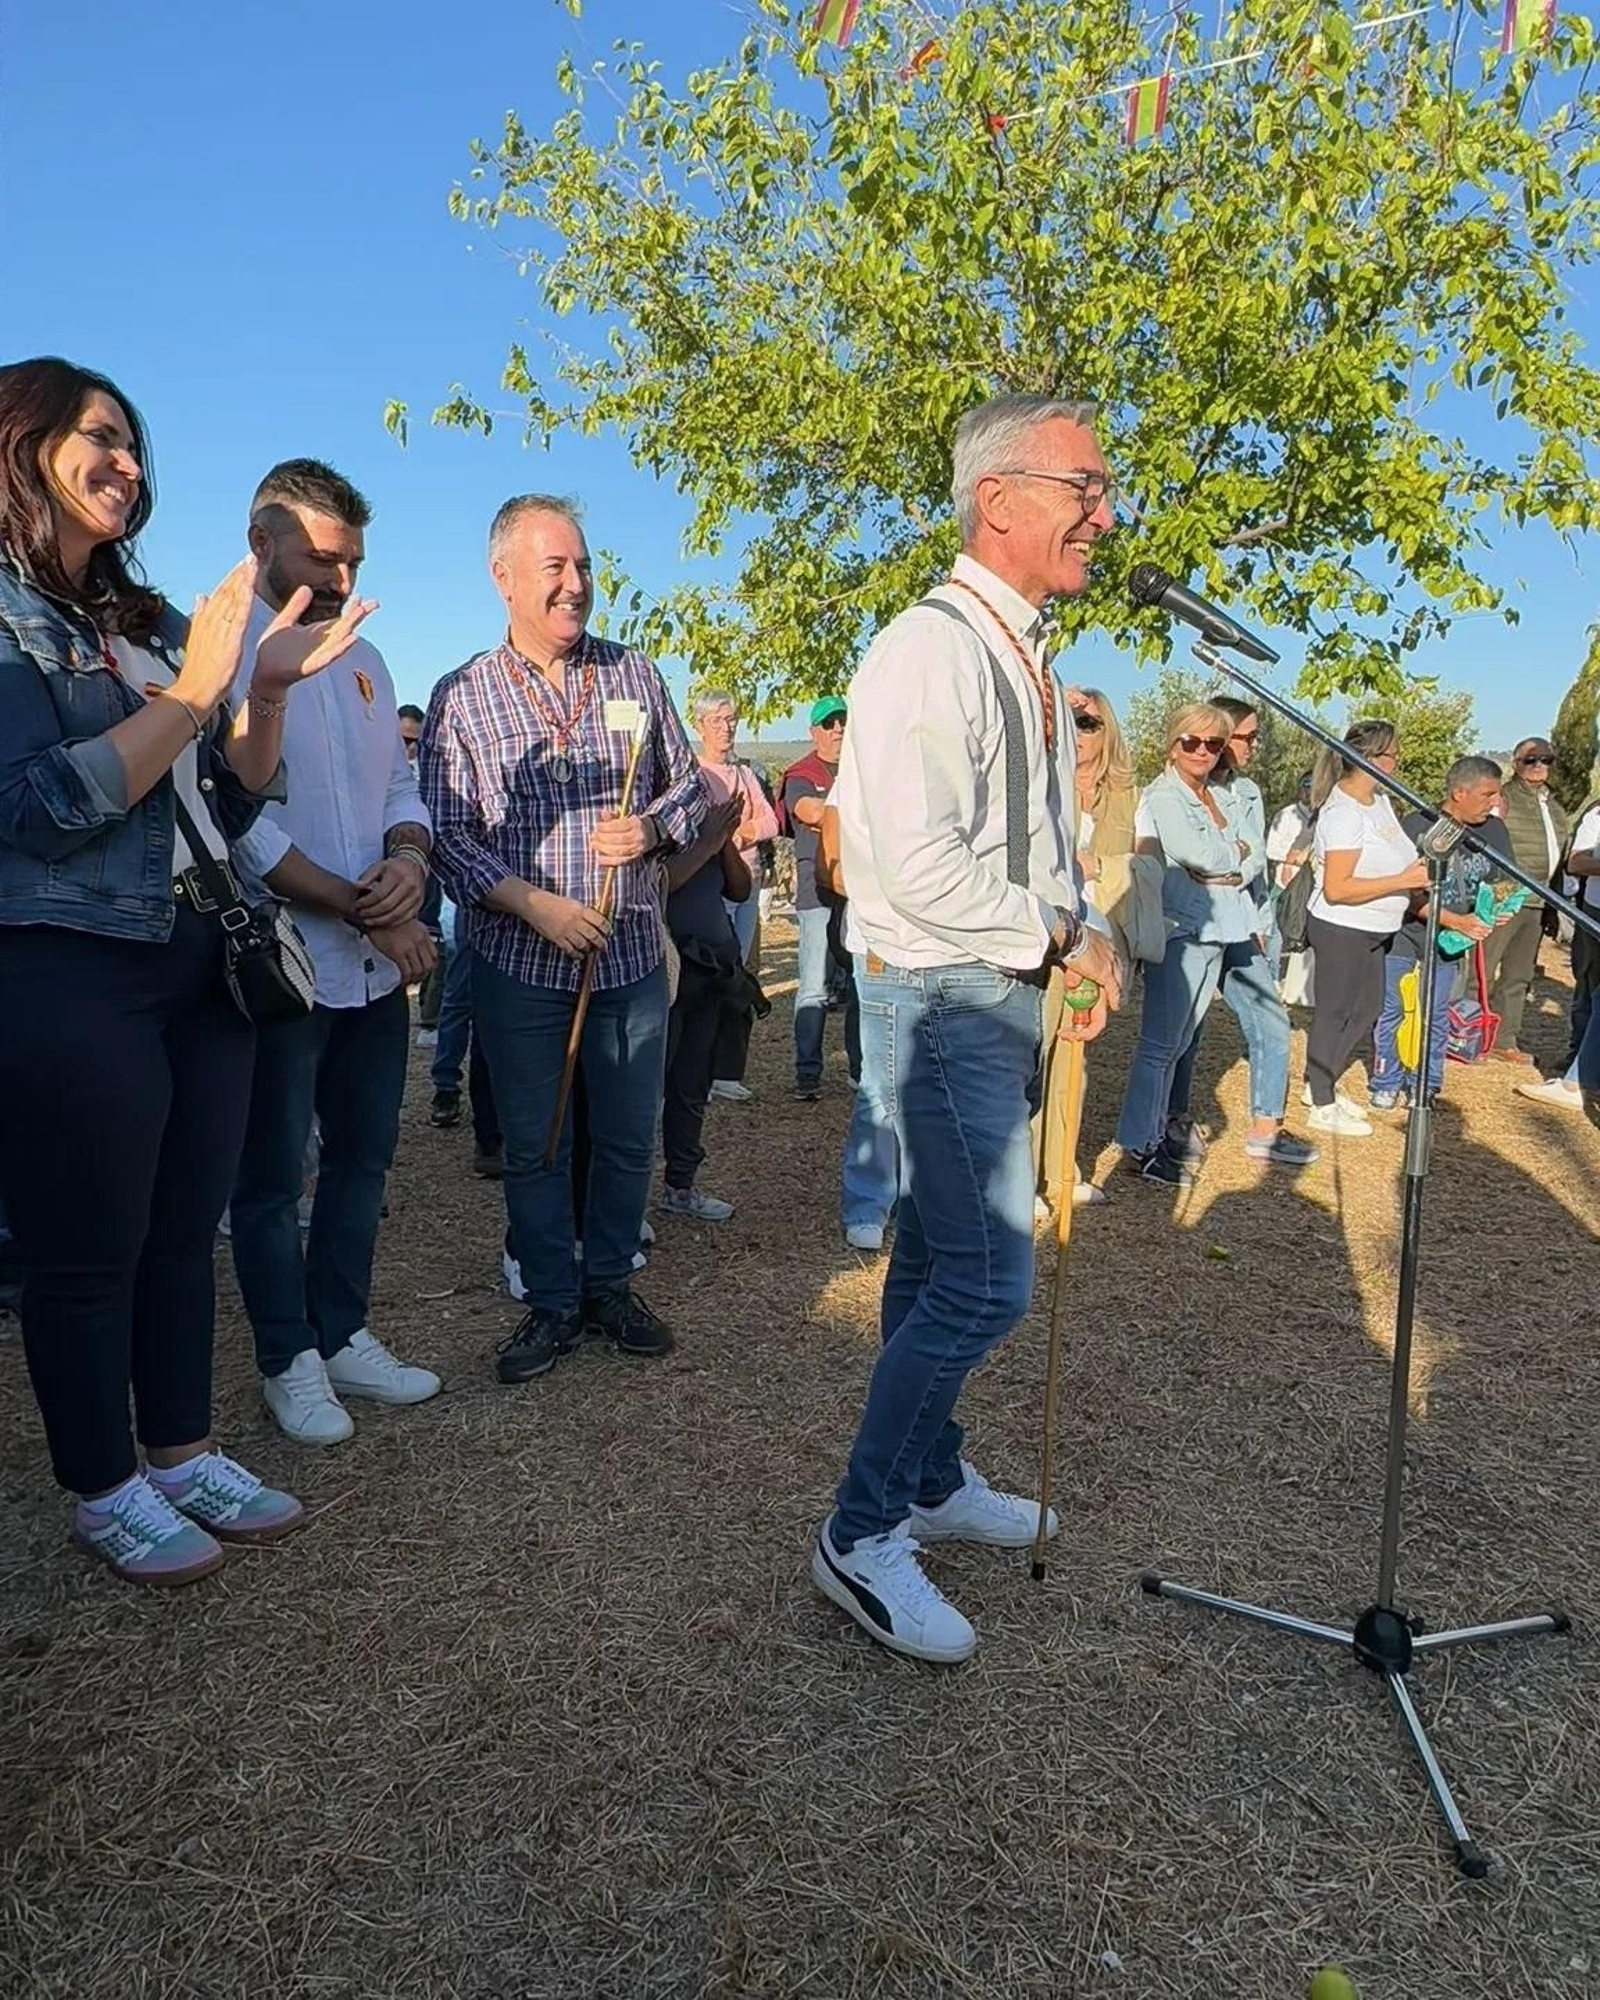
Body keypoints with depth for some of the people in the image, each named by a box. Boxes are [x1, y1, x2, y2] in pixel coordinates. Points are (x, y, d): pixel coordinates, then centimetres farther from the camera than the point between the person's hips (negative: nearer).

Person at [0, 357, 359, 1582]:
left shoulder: (152, 622, 13)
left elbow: (234, 803, 13)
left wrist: (271, 687, -2)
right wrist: (192, 690, -18)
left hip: (198, 966, 7)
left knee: (185, 1230, 14)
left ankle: (181, 1453, 29)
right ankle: (104, 1491, 22)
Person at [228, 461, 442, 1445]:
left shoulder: (363, 660, 13)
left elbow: (403, 789, 15)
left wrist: (409, 862, -8)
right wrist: (369, 914, -16)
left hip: (377, 968, 7)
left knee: (364, 1159, 15)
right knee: (273, 1178, 8)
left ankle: (343, 1334, 30)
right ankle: (290, 1360, 23)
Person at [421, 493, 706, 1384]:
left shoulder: (636, 676, 6)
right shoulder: (461, 698, -1)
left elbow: (690, 783, 13)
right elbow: (447, 832, -5)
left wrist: (653, 826, -9)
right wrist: (533, 904, -17)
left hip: (633, 955, 2)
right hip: (519, 964, -2)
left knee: (630, 1136, 10)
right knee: (535, 1145, 8)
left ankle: (611, 1283, 29)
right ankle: (553, 1302, 24)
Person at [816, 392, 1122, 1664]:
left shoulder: (1027, 663, 16)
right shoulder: (934, 650, -15)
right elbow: (920, 863, -24)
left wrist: (1077, 948, 6)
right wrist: (1059, 940, -13)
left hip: (1012, 993, 9)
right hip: (943, 997, -9)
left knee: (940, 1262, 18)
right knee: (986, 1284, -8)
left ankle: (931, 1479, 33)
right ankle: (864, 1535, 8)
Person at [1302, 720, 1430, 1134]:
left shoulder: (1380, 799, 7)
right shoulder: (1344, 813, -23)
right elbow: (1337, 888, -27)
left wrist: (1418, 869, 3)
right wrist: (1402, 881, -26)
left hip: (1372, 930, 10)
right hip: (1341, 930, -9)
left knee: (1367, 1010, 19)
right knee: (1334, 1013, 2)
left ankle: (1323, 1082, 34)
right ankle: (1322, 1107, 15)